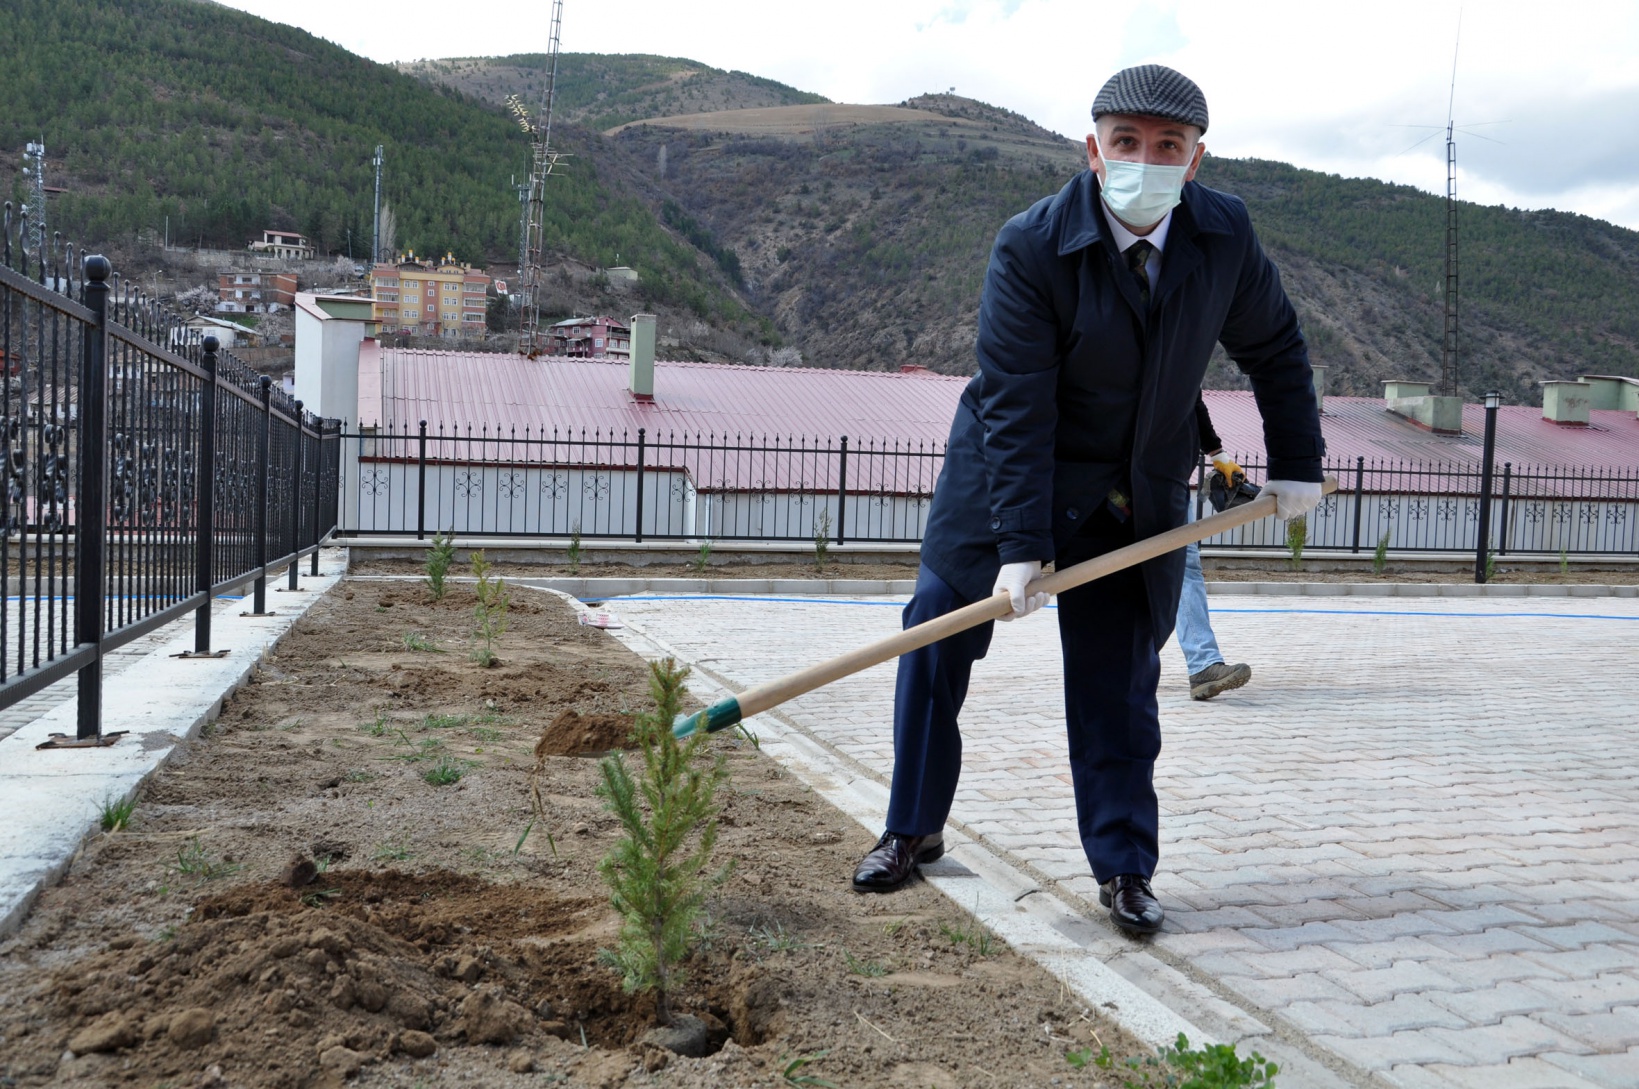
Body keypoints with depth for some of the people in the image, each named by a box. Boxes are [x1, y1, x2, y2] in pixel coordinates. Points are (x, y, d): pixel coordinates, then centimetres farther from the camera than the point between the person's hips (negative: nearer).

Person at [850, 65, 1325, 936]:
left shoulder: (1225, 235, -10)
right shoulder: (1030, 248, -21)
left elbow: (1273, 347, 8)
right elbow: (1016, 408, -24)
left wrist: (1296, 464, 7)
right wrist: (1019, 545, -28)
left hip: (1138, 498, 2)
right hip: (1007, 472, -2)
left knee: (1118, 678, 2)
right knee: (937, 632, 0)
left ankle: (1124, 870, 15)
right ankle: (914, 831, 18)